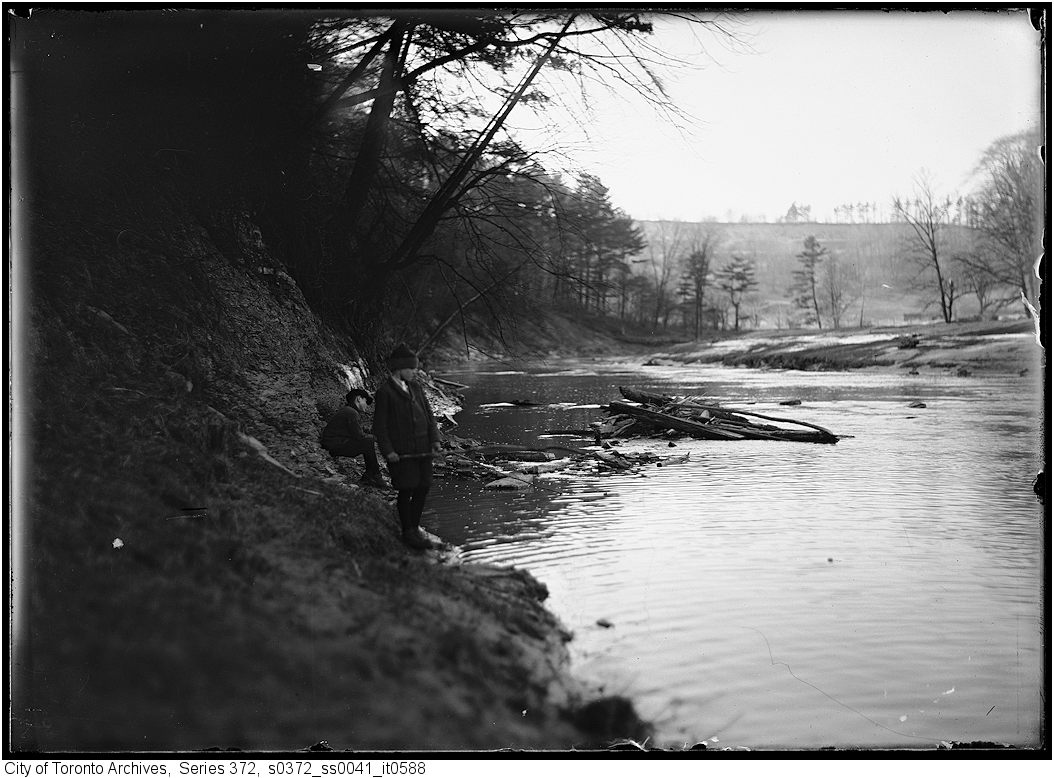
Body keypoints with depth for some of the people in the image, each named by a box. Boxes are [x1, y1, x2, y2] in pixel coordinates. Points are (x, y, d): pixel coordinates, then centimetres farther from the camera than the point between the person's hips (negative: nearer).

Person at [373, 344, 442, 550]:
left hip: (422, 448, 6)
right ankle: (407, 532, 13)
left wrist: (434, 439, 3)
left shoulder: (415, 387, 11)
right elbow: (380, 425, -8)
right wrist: (388, 451, -13)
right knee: (406, 490, 0)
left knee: (423, 487, 8)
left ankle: (414, 527, 24)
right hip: (401, 453, -6)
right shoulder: (385, 392, -8)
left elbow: (428, 414, 14)